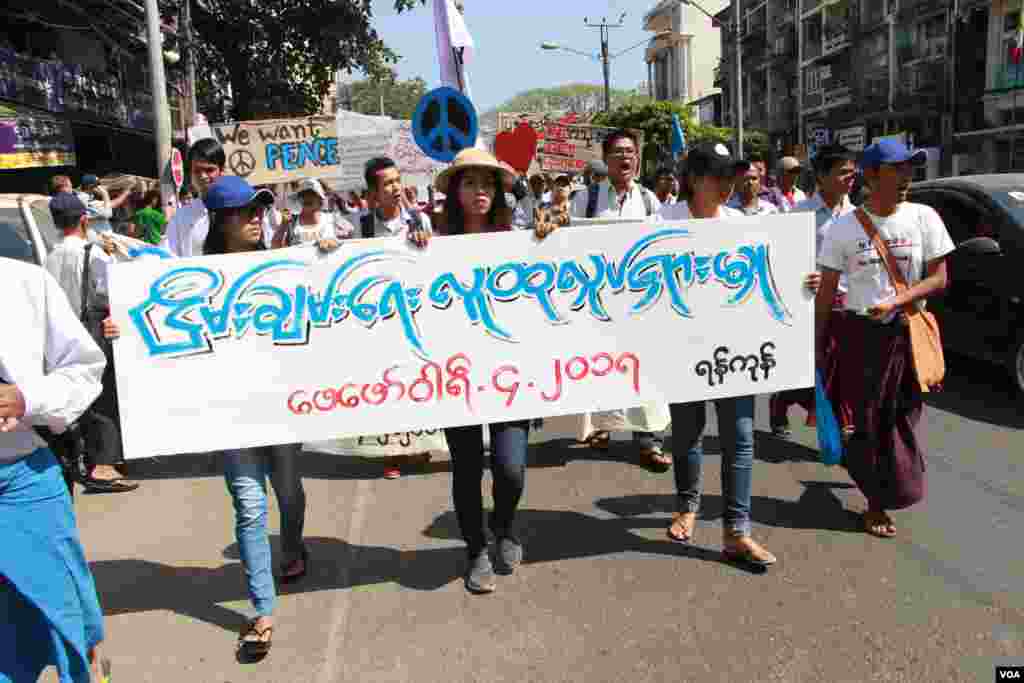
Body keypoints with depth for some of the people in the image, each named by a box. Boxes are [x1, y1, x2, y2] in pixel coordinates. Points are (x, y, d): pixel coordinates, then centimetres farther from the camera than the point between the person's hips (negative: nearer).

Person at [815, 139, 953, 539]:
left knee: (904, 419, 8)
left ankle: (893, 489, 31)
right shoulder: (843, 228, -3)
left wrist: (894, 302, -17)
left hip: (908, 332, 1)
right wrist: (818, 344, -2)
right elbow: (826, 292, -1)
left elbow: (938, 278, -2)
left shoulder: (924, 218, -1)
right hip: (859, 333, -1)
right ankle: (875, 502, 17)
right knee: (866, 419, 4)